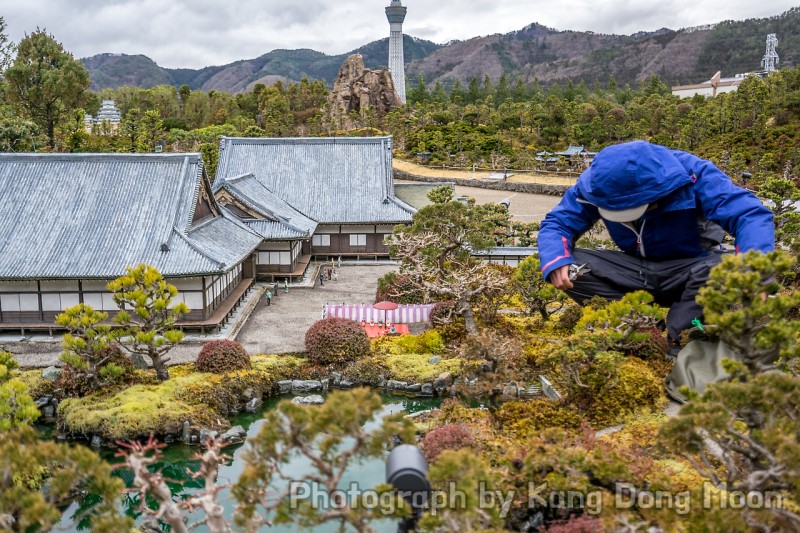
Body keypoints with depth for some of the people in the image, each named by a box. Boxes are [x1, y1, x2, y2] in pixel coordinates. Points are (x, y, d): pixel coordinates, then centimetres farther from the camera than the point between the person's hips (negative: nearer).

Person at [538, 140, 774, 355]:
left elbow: (751, 215, -33)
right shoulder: (596, 182, -16)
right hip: (637, 270, 3)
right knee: (568, 267, -23)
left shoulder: (692, 174, -25)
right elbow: (557, 222, -11)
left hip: (690, 268, -3)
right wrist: (555, 261, -34)